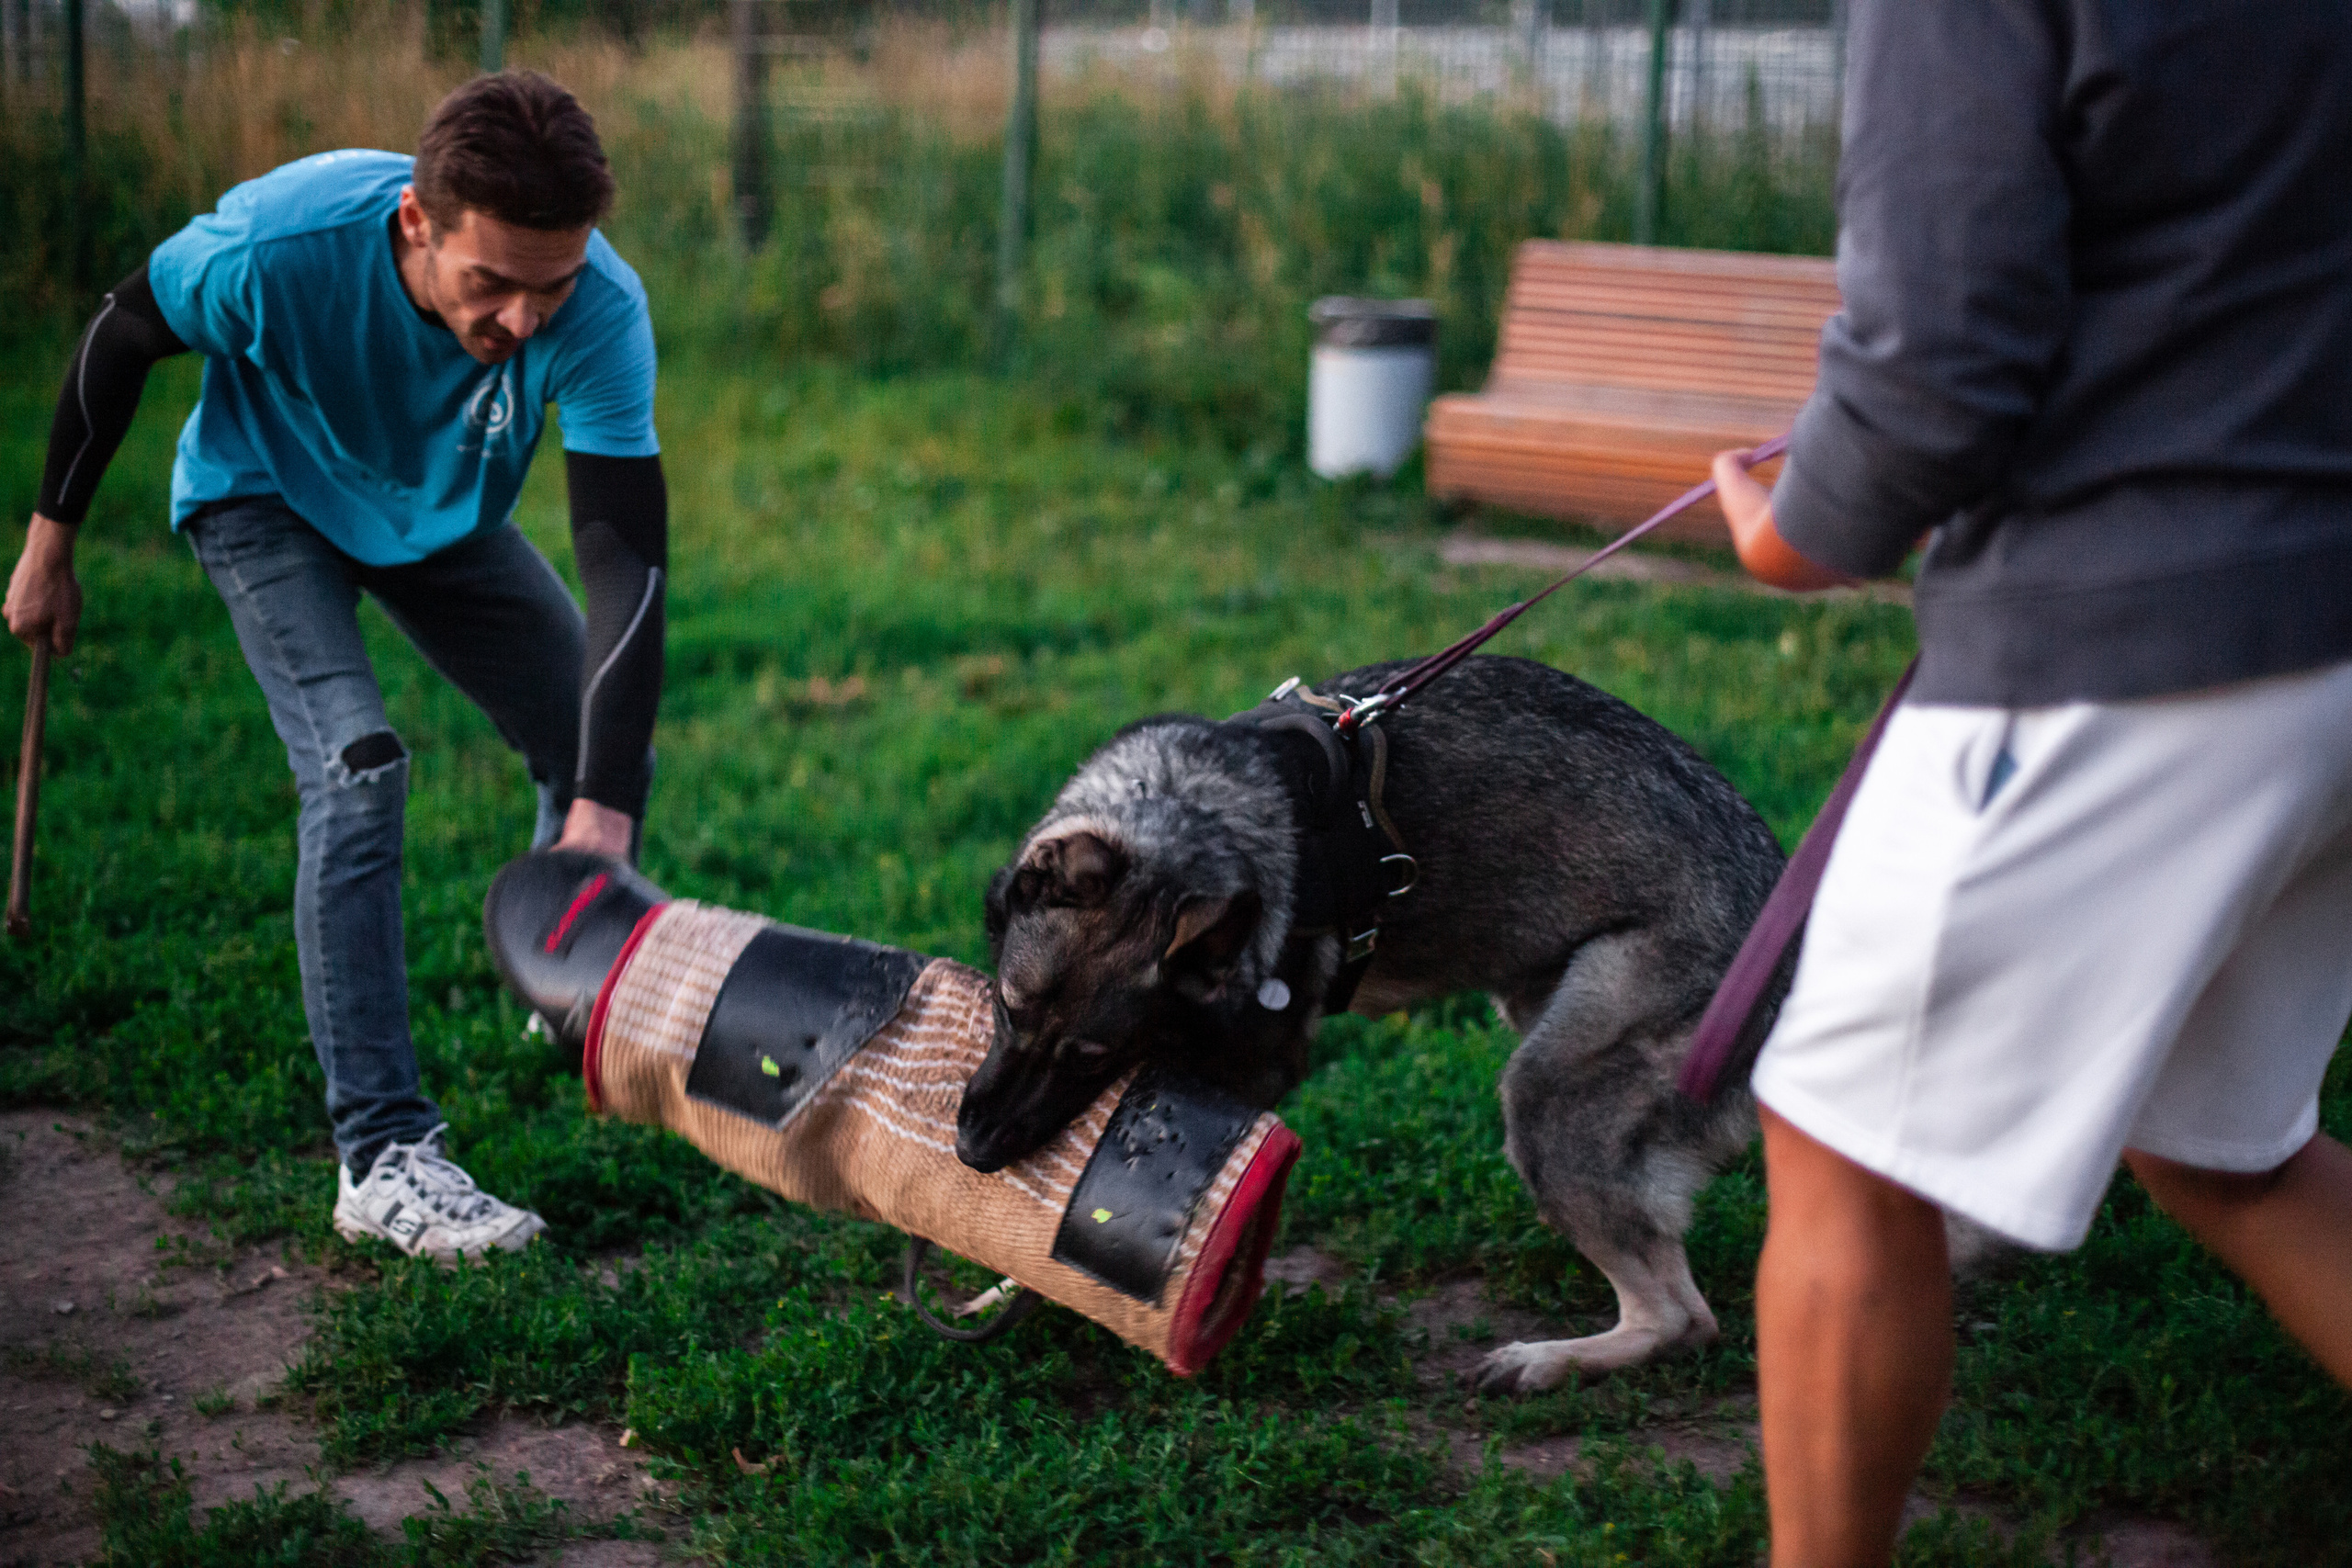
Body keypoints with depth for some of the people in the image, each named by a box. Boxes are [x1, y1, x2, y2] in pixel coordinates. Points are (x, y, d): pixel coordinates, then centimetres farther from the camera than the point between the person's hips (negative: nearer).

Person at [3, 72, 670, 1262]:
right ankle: (381, 1155, -22)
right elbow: (121, 338, -18)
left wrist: (606, 804, -46)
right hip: (268, 499, -3)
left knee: (605, 756, 1)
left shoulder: (600, 312, -36)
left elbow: (629, 561, -38)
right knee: (356, 766, -24)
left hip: (446, 519, 4)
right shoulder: (282, 245, -40)